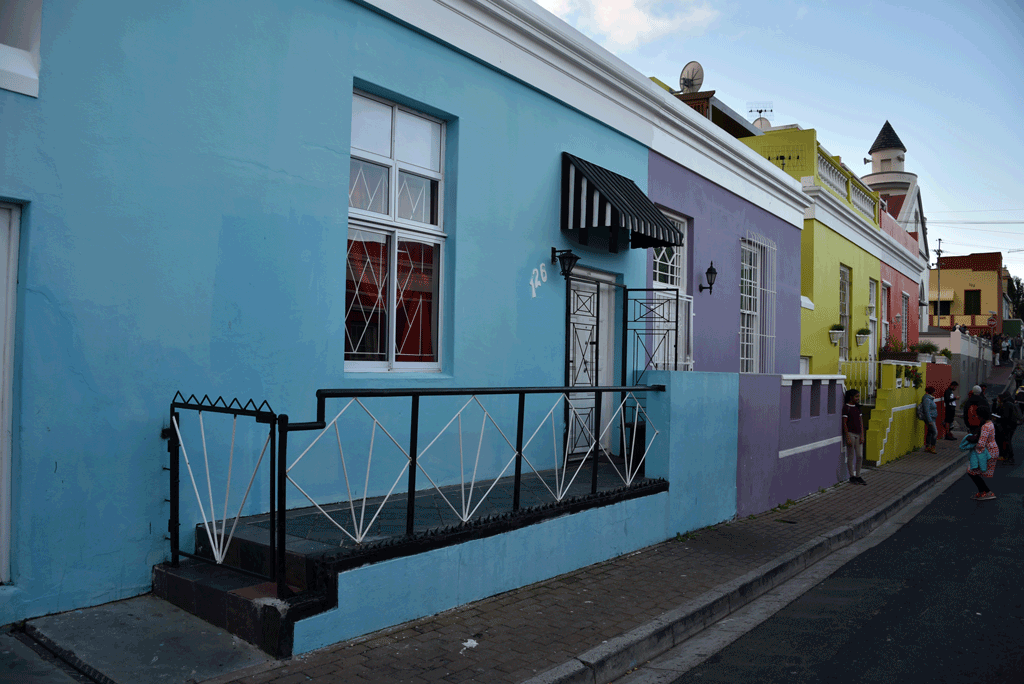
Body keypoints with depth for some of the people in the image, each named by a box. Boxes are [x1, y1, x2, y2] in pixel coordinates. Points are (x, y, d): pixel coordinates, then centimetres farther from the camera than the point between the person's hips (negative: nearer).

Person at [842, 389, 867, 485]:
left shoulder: (857, 407, 11)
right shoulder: (846, 408, -10)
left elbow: (861, 422, 12)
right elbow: (844, 423, -11)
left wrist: (862, 435, 6)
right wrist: (848, 438, -15)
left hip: (858, 434, 7)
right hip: (850, 433, -6)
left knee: (859, 456, 8)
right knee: (851, 456, 1)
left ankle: (858, 476, 17)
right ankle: (852, 477, 9)